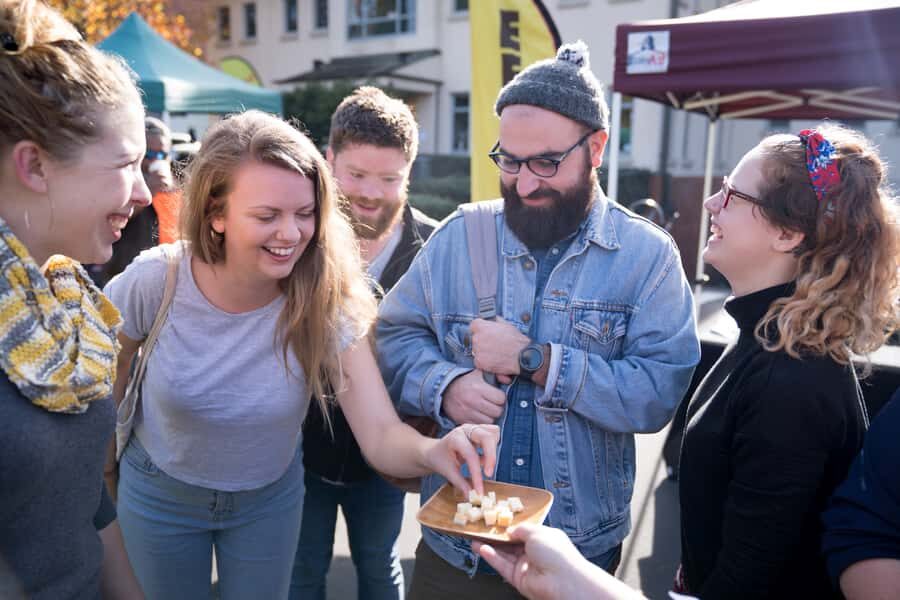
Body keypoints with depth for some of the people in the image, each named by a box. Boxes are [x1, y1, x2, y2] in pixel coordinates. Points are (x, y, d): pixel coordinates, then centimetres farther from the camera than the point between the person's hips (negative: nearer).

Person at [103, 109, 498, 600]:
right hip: (159, 495, 0)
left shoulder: (326, 301, -27)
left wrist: (429, 451, -52)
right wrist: (105, 473, 5)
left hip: (269, 498, 0)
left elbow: (382, 436, -31)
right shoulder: (156, 281, -27)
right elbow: (109, 380, -6)